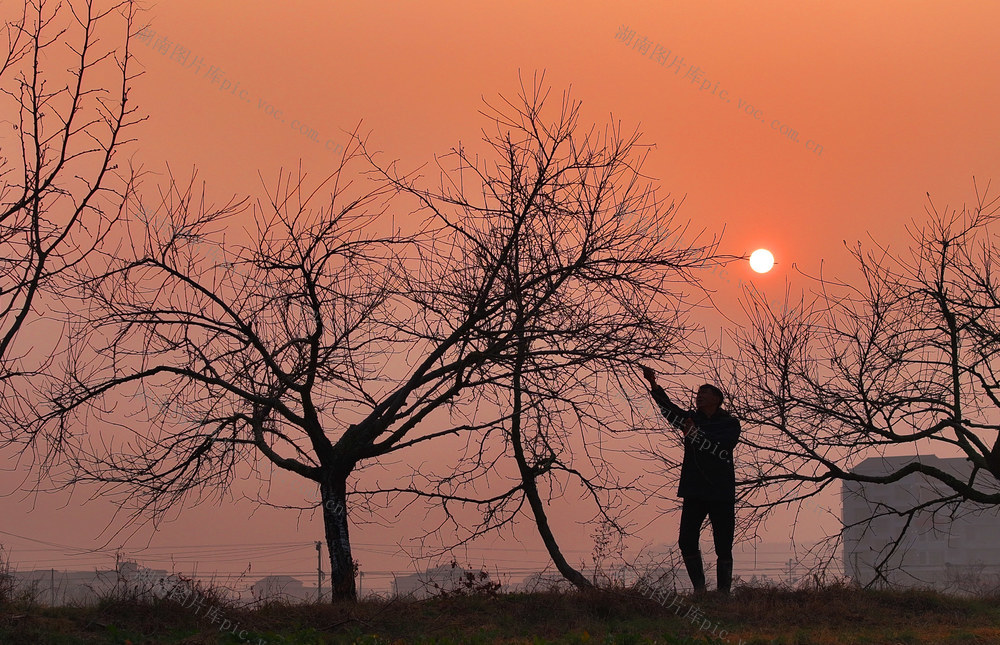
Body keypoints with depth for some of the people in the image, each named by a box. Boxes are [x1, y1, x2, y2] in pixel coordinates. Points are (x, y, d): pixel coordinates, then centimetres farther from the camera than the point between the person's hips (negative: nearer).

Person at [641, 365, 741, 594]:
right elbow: (668, 408, 2)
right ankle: (699, 588, 2)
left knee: (723, 547, -2)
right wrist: (652, 385, -11)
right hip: (694, 492, 4)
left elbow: (722, 451, -14)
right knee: (687, 541, -7)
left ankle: (724, 591, 3)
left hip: (721, 493, -3)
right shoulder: (691, 419, 15)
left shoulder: (730, 424, 2)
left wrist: (696, 434, -21)